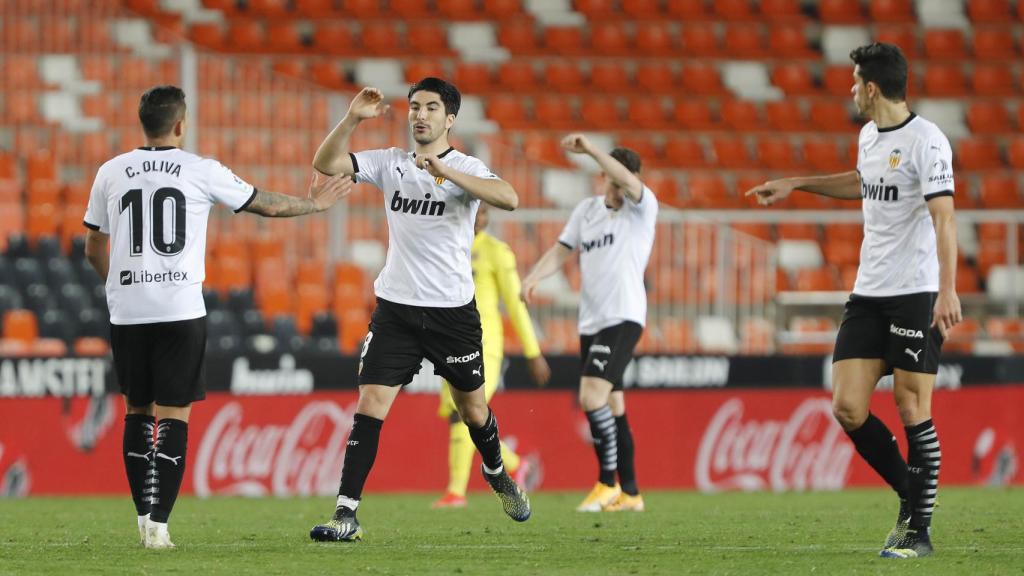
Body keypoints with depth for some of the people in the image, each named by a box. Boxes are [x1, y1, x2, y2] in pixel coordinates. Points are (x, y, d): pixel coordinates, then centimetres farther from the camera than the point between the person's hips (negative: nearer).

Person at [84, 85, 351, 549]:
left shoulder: (111, 173, 6)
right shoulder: (201, 171, -1)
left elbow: (93, 250, 15)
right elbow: (268, 205, 11)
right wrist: (316, 203, 30)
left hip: (127, 312, 3)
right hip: (180, 310, -3)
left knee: (137, 411, 16)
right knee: (173, 415, -1)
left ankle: (144, 514, 14)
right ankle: (158, 523, -10)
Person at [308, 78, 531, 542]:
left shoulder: (465, 168, -7)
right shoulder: (389, 163, 4)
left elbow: (509, 199, -26)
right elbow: (325, 163, -3)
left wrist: (444, 170, -34)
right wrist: (353, 119, -18)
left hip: (453, 309, -2)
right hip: (396, 308, 2)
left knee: (473, 408, 13)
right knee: (369, 406, -10)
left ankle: (497, 475, 43)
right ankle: (346, 514, -11)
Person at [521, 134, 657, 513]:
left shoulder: (643, 207, -5)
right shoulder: (586, 210, 13)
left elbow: (627, 181, -26)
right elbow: (561, 250, 13)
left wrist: (590, 150, -34)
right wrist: (533, 276, -5)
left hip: (623, 318, -7)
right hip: (591, 322, 7)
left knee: (592, 396, -21)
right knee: (611, 406, 9)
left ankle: (607, 483, -12)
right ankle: (630, 493, 15)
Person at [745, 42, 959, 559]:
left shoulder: (926, 140, -13)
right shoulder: (869, 136, 12)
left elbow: (943, 216, -20)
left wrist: (947, 290, -28)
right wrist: (795, 184, 39)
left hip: (916, 293, -8)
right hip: (868, 293, 8)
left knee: (912, 410, -6)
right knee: (848, 408, 0)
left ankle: (918, 531, 2)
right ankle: (911, 498, 18)